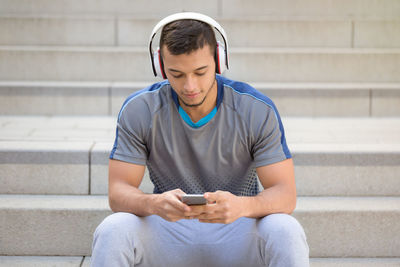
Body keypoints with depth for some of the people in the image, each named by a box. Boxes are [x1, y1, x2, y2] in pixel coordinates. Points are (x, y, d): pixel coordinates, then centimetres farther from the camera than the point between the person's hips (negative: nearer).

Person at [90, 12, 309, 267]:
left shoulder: (258, 110, -11)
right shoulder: (139, 110, -8)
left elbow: (285, 194, -14)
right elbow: (118, 192, -10)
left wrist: (241, 206, -37)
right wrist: (154, 204, -35)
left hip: (238, 231, 0)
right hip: (168, 231, 1)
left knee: (286, 231, -32)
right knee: (112, 230, -30)